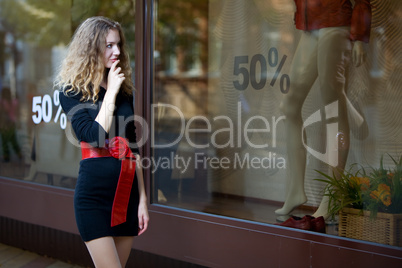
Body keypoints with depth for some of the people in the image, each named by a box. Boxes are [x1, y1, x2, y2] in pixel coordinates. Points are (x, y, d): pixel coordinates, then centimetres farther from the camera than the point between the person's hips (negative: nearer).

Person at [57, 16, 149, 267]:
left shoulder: (124, 90, 12)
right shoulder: (72, 91, -3)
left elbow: (133, 149, 13)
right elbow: (94, 137, -18)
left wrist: (142, 199, 10)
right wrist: (110, 92, -11)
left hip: (127, 194, 5)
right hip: (94, 197, -5)